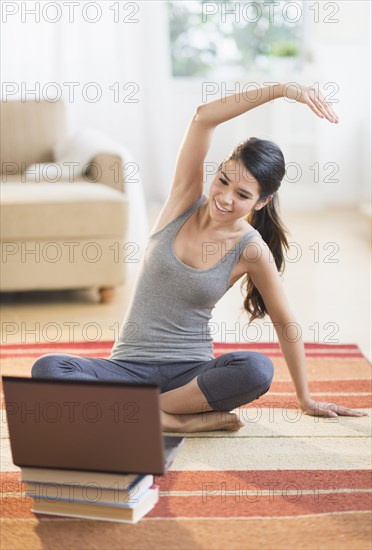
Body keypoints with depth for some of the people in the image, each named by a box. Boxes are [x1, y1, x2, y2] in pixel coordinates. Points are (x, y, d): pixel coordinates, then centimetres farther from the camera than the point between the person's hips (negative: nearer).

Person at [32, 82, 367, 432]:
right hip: (128, 367, 1)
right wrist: (283, 90, -20)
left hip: (191, 371, -1)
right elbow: (203, 118, -14)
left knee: (257, 369, -34)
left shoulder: (251, 250, -6)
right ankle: (175, 419, -25)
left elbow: (285, 323, 5)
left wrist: (306, 399, 9)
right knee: (47, 369, -28)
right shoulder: (186, 201, -3)